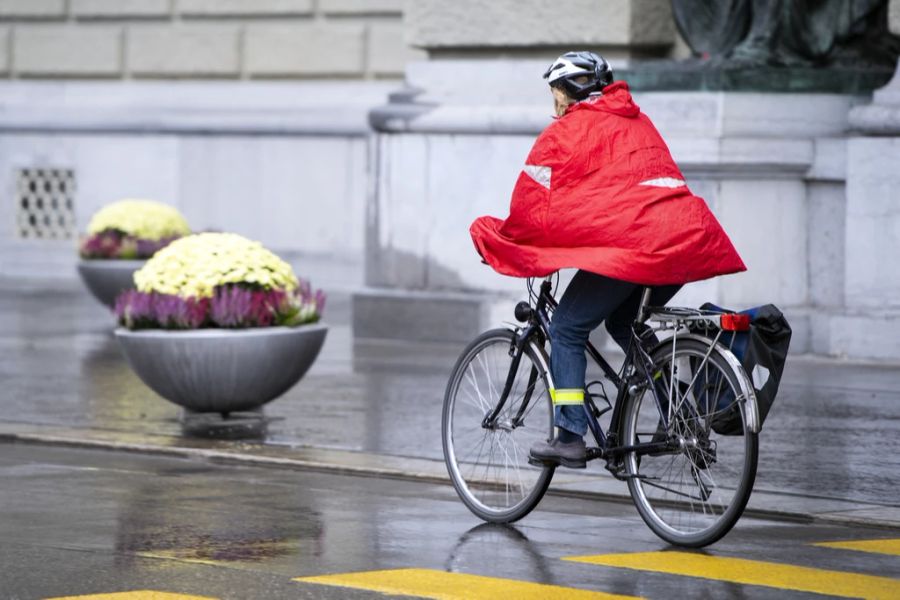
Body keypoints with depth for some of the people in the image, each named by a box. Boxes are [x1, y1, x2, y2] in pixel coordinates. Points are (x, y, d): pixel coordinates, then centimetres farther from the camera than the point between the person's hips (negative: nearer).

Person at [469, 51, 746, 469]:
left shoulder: (565, 131, 6)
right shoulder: (636, 121, 28)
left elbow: (531, 203, 6)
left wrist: (503, 243, 22)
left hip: (630, 242, -8)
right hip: (687, 238, 8)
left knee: (567, 329, 5)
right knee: (623, 323, 28)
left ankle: (570, 438, -3)